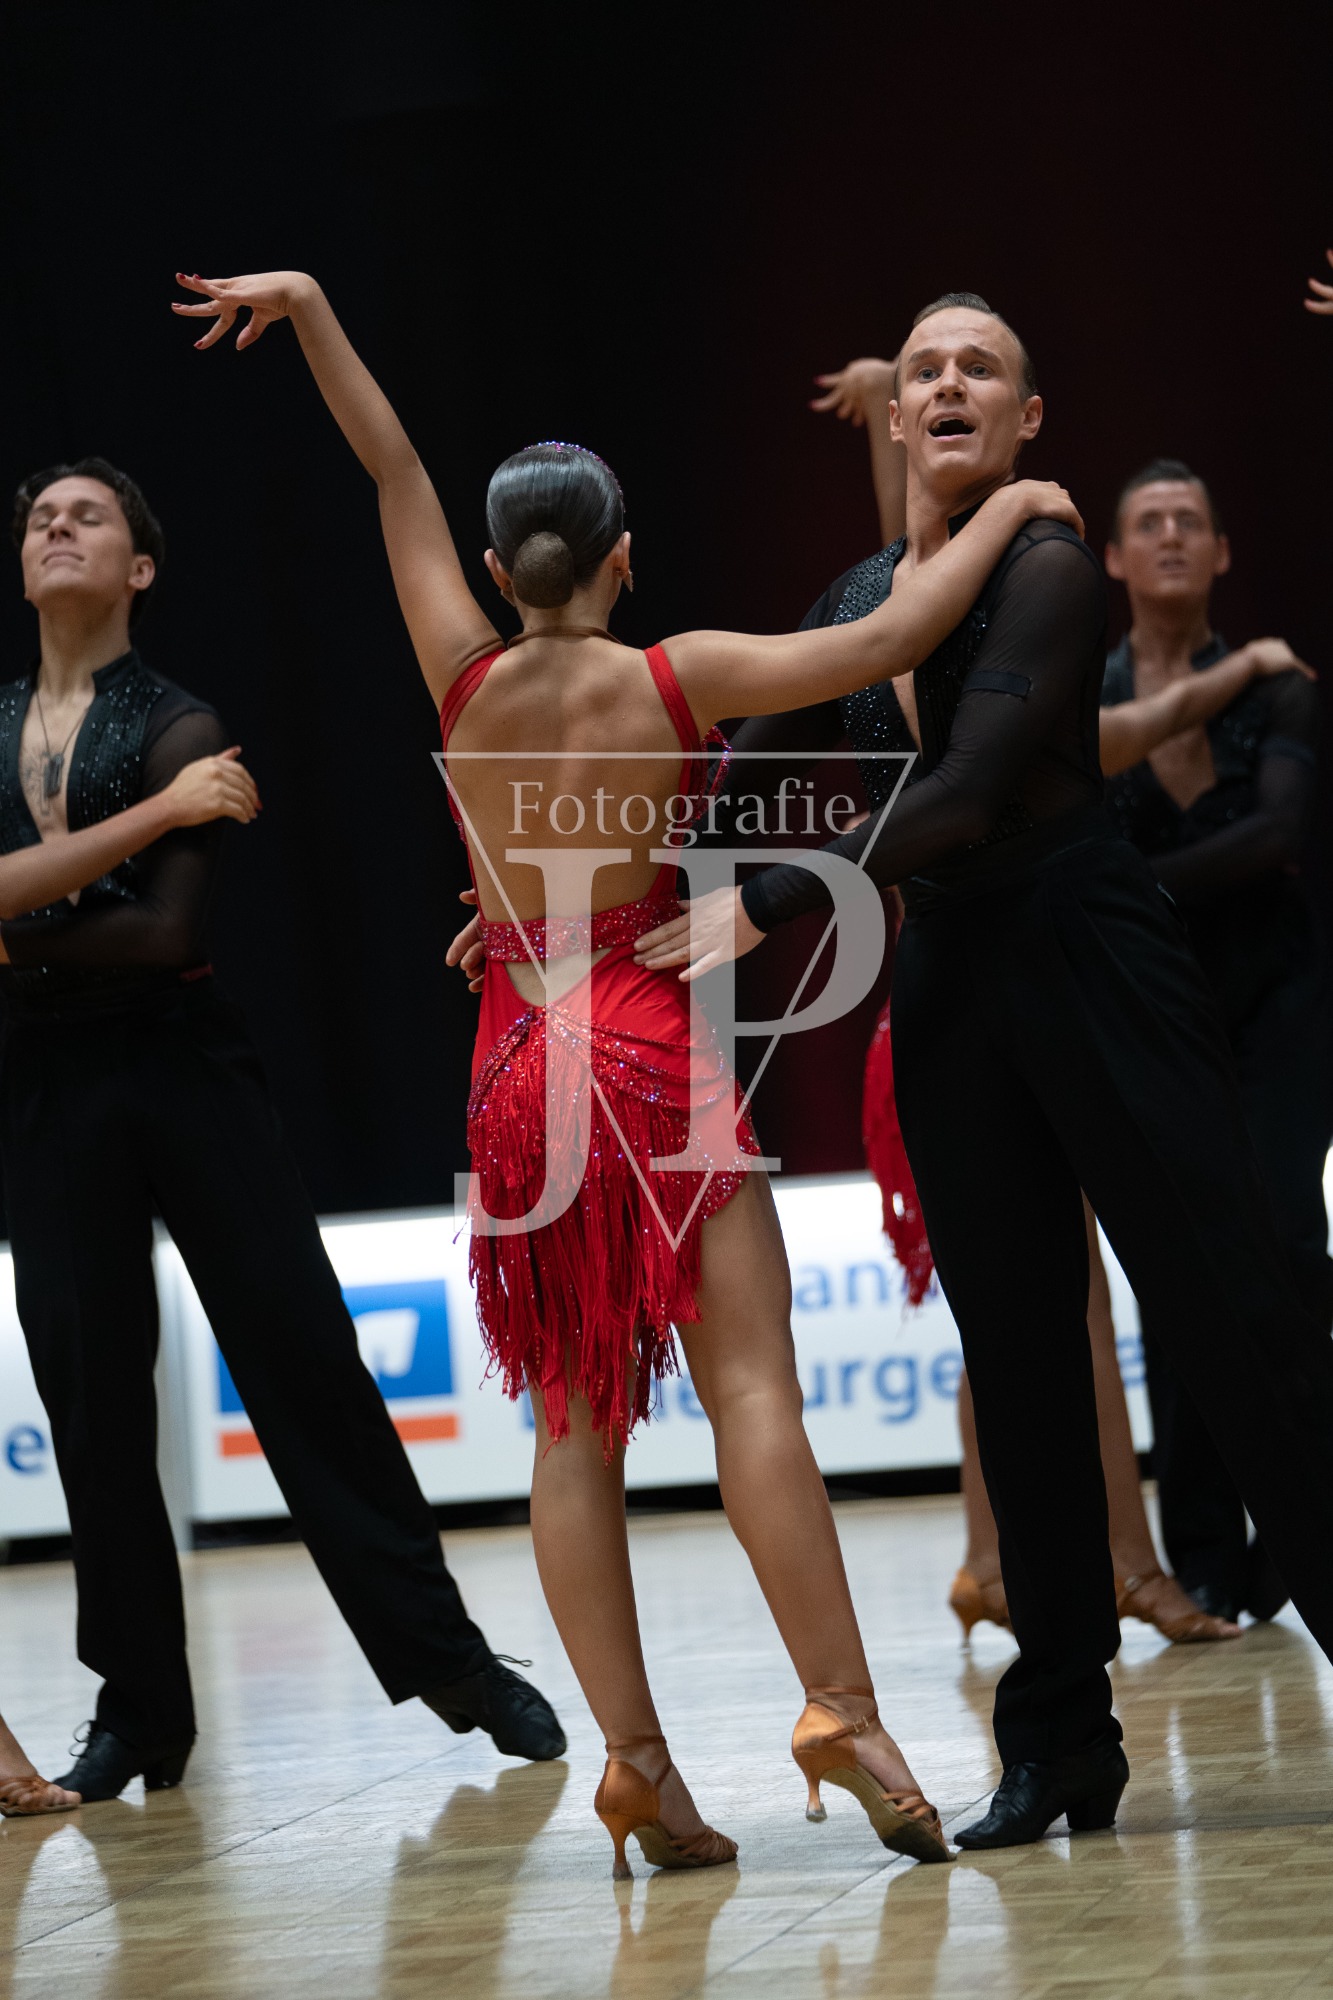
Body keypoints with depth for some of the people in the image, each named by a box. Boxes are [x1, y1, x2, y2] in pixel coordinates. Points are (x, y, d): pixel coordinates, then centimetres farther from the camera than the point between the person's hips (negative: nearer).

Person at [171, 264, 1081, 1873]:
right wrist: (1007, 513, 2)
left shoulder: (468, 679, 2)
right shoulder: (676, 679, -6)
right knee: (751, 1389, -8)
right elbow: (890, 640, -11)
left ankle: (634, 1757, -3)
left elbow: (392, 475, 11)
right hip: (656, 1047, -3)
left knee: (574, 1423, 4)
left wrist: (309, 310, 18)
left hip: (519, 1062, 3)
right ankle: (842, 1708, -17)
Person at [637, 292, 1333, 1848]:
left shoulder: (1048, 570, -9)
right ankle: (1060, 1743, 11)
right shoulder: (854, 603, 13)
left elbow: (964, 798, -19)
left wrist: (762, 906, -21)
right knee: (1017, 1361, 7)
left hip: (1089, 959, -6)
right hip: (948, 988, 6)